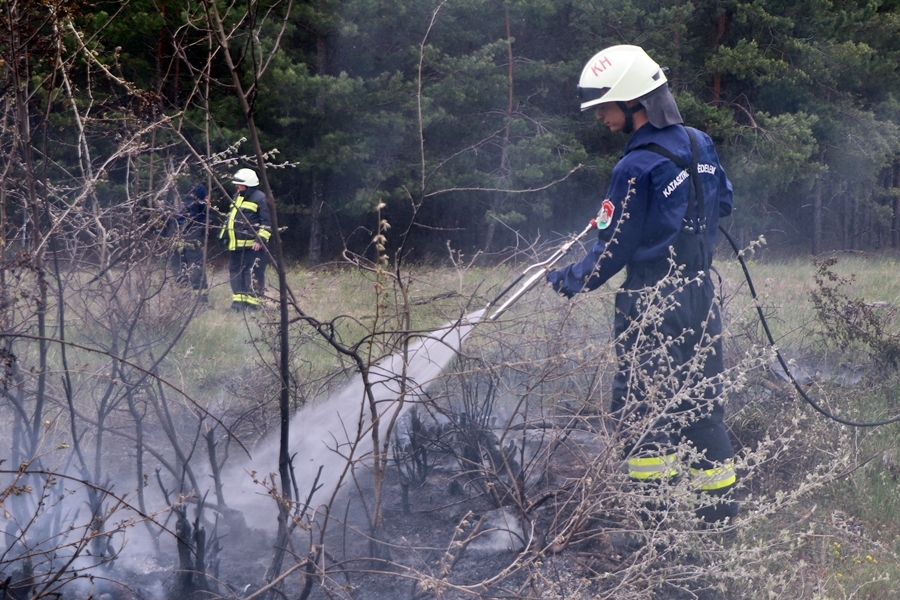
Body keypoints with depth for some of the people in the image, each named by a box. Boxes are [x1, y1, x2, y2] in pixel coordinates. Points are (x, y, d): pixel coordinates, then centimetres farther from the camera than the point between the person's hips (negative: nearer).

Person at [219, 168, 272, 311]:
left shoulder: (260, 198, -7)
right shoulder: (237, 197, 19)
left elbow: (267, 222, -10)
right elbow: (230, 218, 29)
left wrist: (260, 239, -18)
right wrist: (224, 234, 24)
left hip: (252, 245, -9)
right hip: (236, 244, 9)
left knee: (253, 273, -8)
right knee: (235, 271, 10)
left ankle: (252, 302, -6)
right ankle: (238, 299, 18)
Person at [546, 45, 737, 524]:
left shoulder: (637, 167, -18)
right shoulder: (699, 145, 4)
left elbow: (614, 250, -14)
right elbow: (723, 202, 19)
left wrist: (568, 280, 0)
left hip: (651, 305, -7)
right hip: (700, 295, 7)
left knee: (640, 405, 3)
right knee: (700, 400, 13)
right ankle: (720, 502, 18)